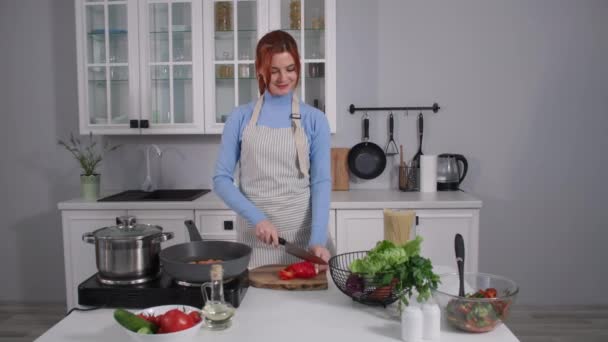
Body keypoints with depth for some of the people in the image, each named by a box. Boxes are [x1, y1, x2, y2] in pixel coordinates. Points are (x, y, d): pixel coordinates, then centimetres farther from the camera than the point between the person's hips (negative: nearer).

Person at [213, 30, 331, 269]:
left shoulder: (314, 119, 0)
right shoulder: (241, 118, 0)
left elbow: (321, 182, -4)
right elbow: (221, 179, -1)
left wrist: (318, 239, -16)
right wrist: (257, 218, -14)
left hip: (301, 232, 0)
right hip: (253, 234, 0)